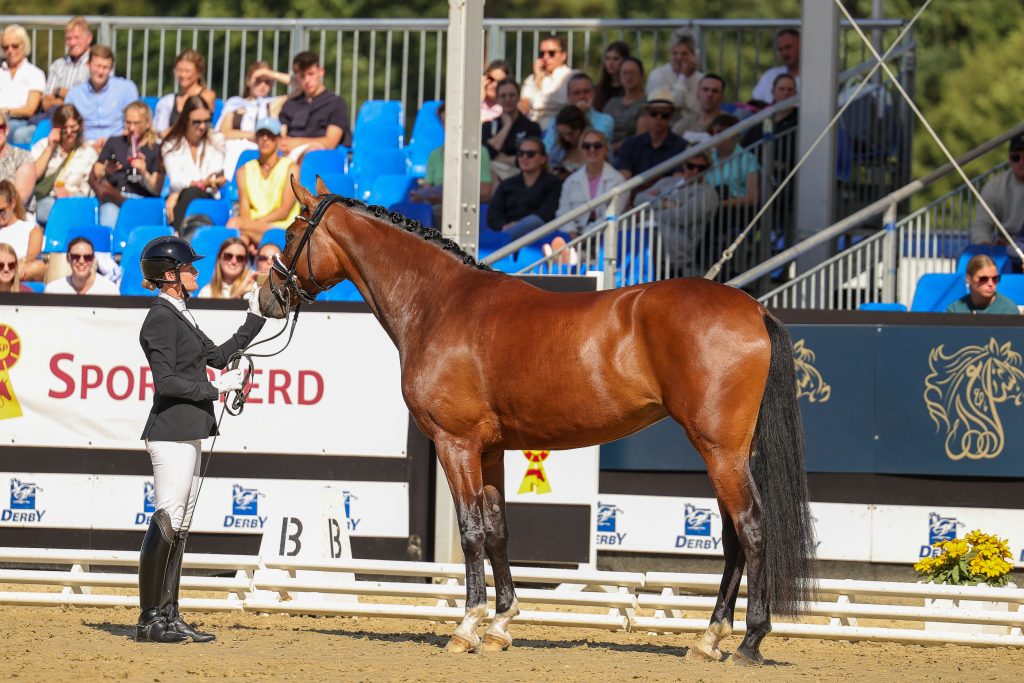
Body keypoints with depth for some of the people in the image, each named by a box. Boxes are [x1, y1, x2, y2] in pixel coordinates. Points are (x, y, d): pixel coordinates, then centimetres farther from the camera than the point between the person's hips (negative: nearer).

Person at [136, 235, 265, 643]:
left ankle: (168, 616, 14)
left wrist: (256, 319, 23)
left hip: (187, 433, 10)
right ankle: (149, 620, -7)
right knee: (166, 523, -9)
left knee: (179, 527, 11)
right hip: (171, 432, -10)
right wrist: (216, 387, -14)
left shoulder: (179, 315, 18)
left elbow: (218, 355, 25)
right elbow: (166, 381, -20)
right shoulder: (162, 317, -12)